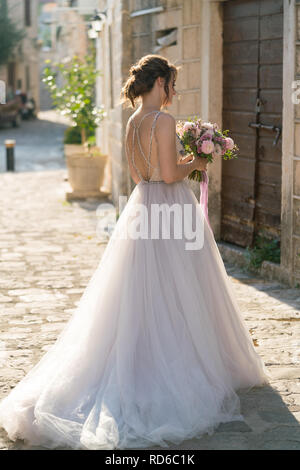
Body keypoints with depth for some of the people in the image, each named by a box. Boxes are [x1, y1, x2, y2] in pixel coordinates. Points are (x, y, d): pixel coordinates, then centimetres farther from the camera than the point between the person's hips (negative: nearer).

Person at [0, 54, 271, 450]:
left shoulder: (133, 123, 10)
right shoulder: (163, 121, -17)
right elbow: (169, 174, -22)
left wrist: (182, 162, 20)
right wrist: (194, 164, -4)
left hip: (141, 208, 9)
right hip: (169, 211, -8)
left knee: (139, 302, 13)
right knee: (173, 300, 0)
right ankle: (180, 375, 8)